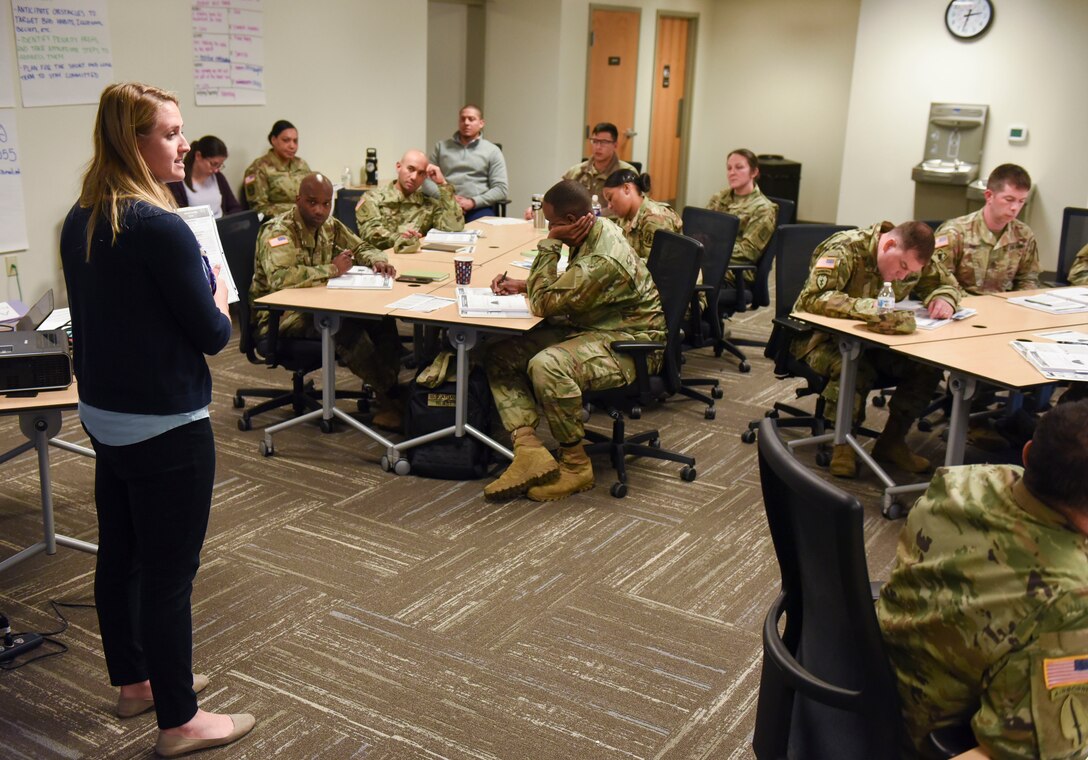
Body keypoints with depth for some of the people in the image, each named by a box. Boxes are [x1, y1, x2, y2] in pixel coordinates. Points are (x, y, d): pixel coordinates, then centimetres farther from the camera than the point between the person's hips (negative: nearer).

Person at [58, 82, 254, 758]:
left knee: (120, 555, 20)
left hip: (103, 416, 9)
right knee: (169, 575, 3)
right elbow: (213, 336, -16)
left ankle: (134, 681, 39)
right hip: (166, 428, -9)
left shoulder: (80, 222, 4)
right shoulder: (160, 228, -22)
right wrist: (217, 290, 2)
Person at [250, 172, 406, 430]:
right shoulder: (277, 231, -18)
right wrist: (332, 270, -28)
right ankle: (388, 396, -18)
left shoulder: (329, 225, 6)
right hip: (279, 316, -7)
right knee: (343, 325, -31)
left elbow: (361, 248, 20)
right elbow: (279, 277, -34)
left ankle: (390, 388, -11)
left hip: (317, 306, 8)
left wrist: (378, 260, -5)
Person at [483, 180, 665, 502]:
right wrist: (523, 284, 8)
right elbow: (565, 287, 21)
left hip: (628, 344, -10)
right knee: (500, 357, -1)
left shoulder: (603, 260, -27)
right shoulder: (596, 230, 3)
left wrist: (549, 245, -15)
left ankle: (576, 466, -17)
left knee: (546, 366, -37)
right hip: (587, 328, 10)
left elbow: (544, 304, -19)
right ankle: (529, 450, -14)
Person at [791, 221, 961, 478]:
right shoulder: (846, 249, -22)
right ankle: (841, 443, -16)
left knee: (930, 365, -16)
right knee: (854, 369, -37)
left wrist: (943, 299, -9)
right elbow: (813, 298, -34)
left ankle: (892, 440, -3)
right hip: (823, 336, -6)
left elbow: (946, 283, 16)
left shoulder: (915, 258, 0)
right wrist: (870, 309, -45)